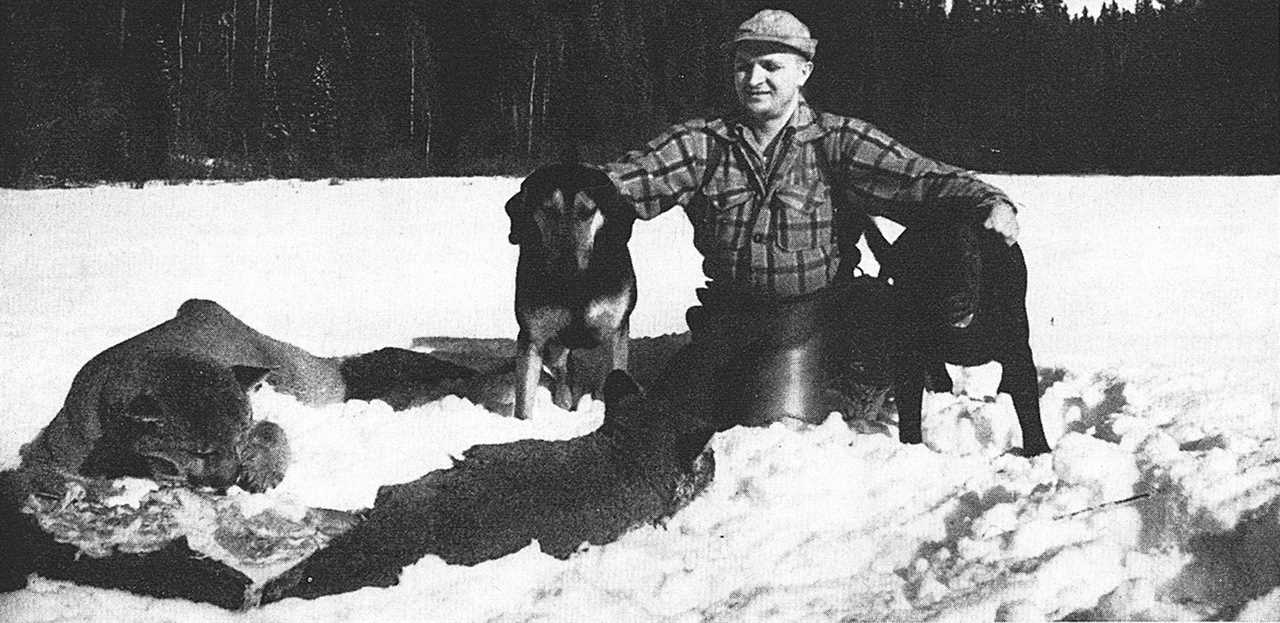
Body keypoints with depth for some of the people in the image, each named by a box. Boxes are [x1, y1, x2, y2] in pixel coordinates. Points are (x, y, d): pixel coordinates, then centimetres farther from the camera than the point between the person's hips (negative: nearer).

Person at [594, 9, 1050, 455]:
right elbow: (624, 181, -7)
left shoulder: (838, 141, -2)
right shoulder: (701, 144, 4)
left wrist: (989, 202, -30)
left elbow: (919, 181, -12)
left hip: (815, 319, -2)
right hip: (726, 326, 3)